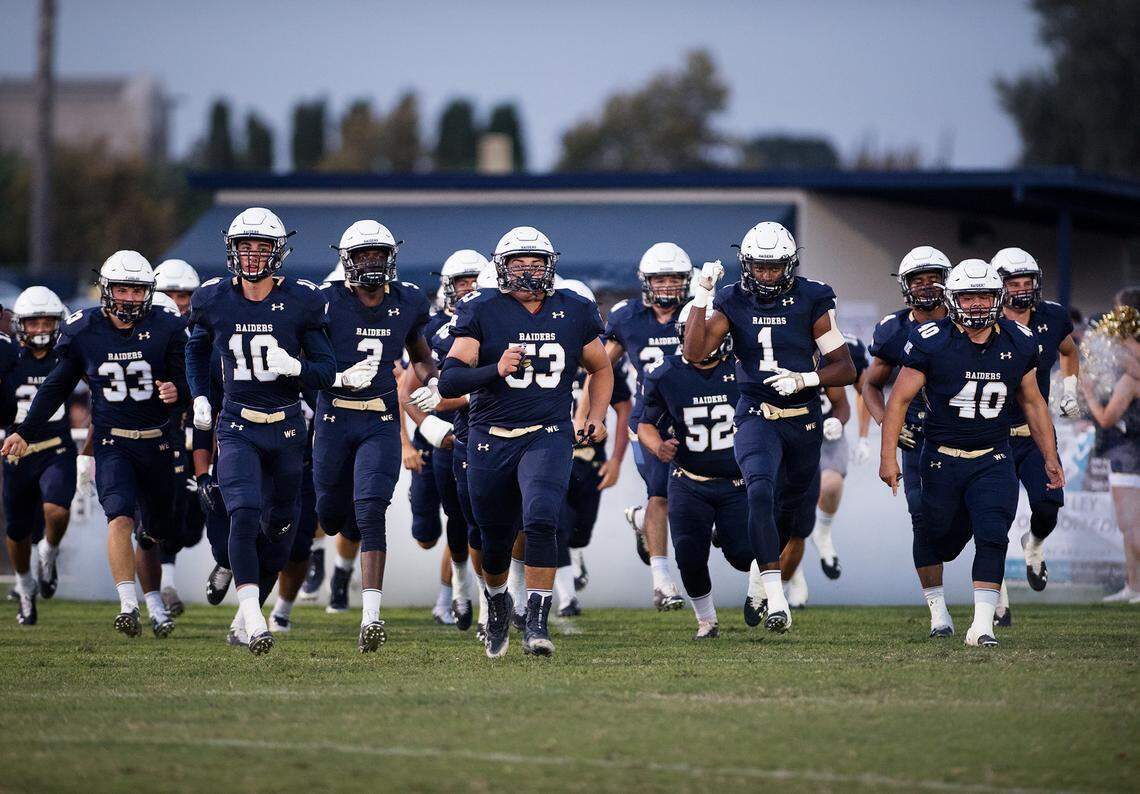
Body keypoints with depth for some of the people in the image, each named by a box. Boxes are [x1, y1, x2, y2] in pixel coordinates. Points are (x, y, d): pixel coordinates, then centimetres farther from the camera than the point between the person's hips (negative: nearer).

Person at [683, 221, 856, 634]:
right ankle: (775, 598, -30)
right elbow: (695, 352, -13)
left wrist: (805, 379, -19)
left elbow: (845, 369, -3)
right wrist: (702, 296, -18)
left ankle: (758, 581, 43)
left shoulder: (811, 302, -5)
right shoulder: (733, 302, -2)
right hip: (757, 416, -2)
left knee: (794, 515, 13)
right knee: (761, 491, -28)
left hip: (803, 420, 2)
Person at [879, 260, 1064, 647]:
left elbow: (1032, 401, 13)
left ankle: (982, 626, -18)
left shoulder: (1018, 343, -1)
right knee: (937, 542, 10)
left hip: (993, 460, 2)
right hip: (942, 460, -2)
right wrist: (887, 457, -13)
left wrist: (1051, 457, 12)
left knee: (992, 536, -16)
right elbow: (899, 399, -7)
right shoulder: (932, 342, -12)